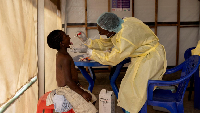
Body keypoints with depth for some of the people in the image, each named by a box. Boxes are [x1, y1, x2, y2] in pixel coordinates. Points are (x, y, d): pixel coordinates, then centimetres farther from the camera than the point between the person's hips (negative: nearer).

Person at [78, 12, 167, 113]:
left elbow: (112, 58, -25)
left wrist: (93, 53, -13)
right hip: (142, 56, 9)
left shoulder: (126, 37, -35)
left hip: (150, 58, -9)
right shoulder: (119, 26, -7)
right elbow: (106, 43, 7)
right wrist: (88, 42, -6)